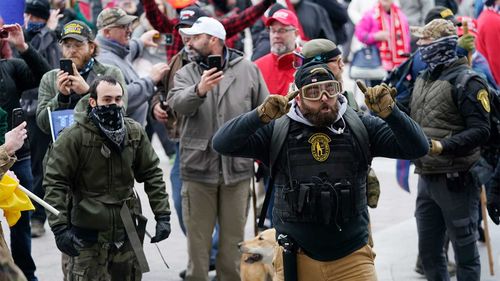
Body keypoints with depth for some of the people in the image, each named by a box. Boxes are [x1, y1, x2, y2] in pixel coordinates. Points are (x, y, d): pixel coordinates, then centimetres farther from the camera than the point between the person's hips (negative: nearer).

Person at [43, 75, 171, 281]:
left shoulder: (135, 133, 4)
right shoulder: (73, 136, -12)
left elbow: (152, 174, 11)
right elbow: (54, 182, -13)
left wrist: (162, 216, 5)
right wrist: (60, 228, -20)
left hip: (127, 232, 5)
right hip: (88, 233, -5)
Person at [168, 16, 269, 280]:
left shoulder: (248, 70, 4)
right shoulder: (186, 73, 4)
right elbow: (178, 103, -17)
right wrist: (199, 90, -37)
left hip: (237, 167, 0)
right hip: (198, 167, 0)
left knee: (234, 237, 8)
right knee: (197, 237, 5)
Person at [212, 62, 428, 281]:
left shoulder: (361, 127, 1)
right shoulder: (277, 131, -2)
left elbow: (417, 148, -5)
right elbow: (222, 144, -9)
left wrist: (389, 112, -22)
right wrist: (261, 116, -24)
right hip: (296, 261, 0)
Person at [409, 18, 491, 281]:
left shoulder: (466, 81, -12)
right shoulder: (422, 79, 13)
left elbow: (480, 131, -19)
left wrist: (443, 146, -28)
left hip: (456, 180, -8)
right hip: (426, 178, 8)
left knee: (465, 250, 2)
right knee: (429, 250, 14)